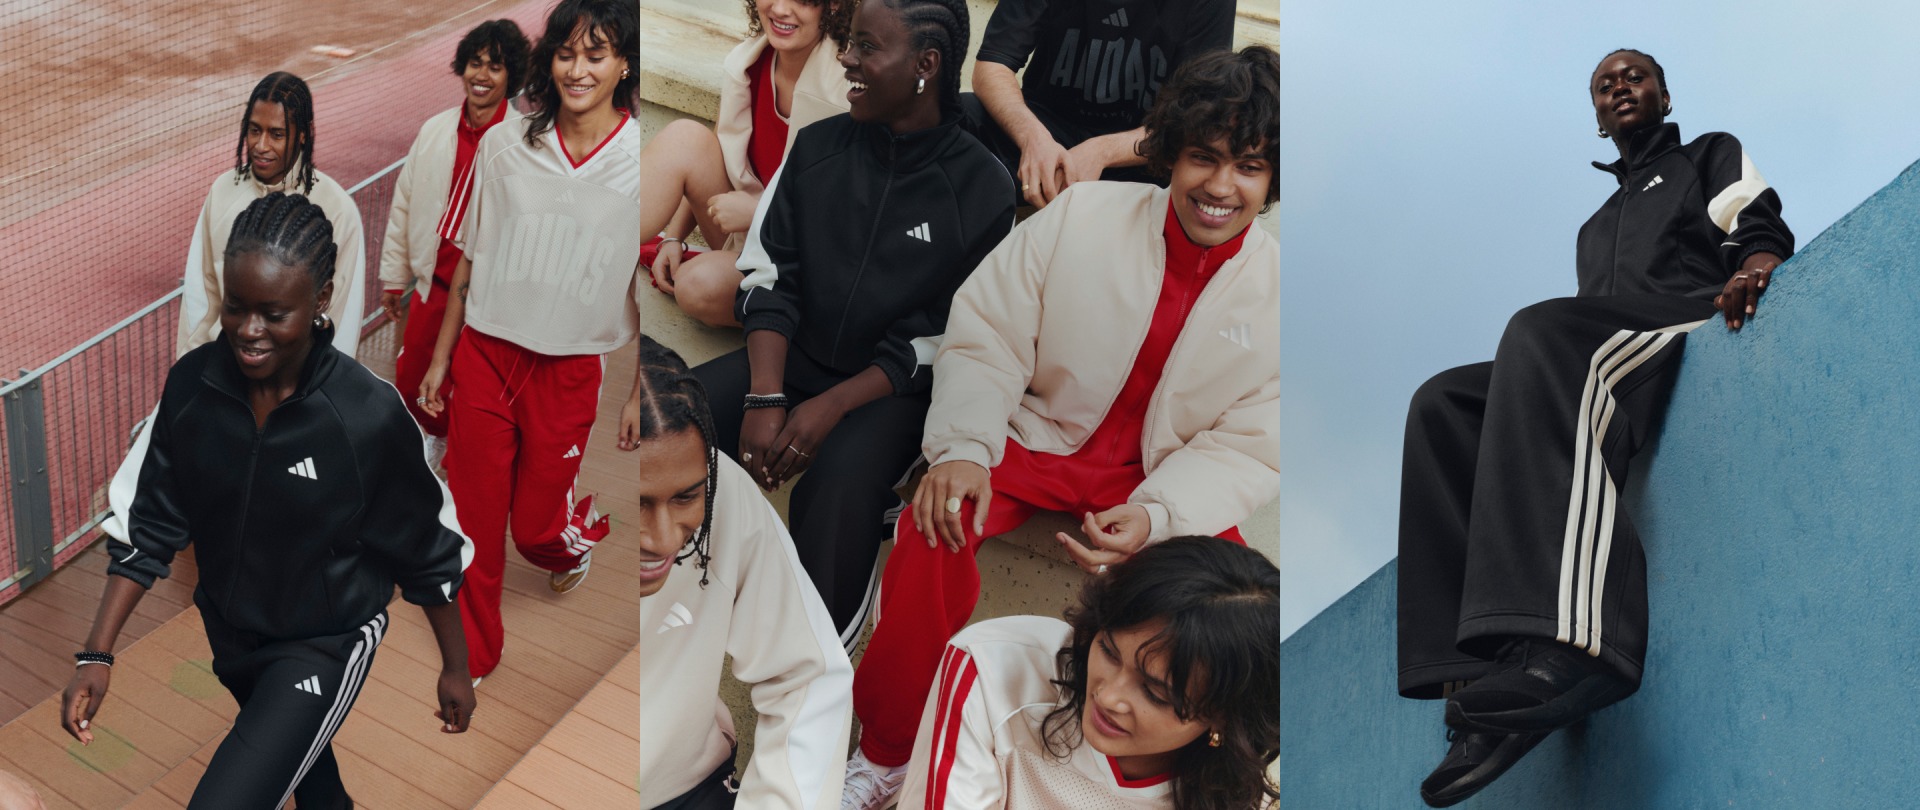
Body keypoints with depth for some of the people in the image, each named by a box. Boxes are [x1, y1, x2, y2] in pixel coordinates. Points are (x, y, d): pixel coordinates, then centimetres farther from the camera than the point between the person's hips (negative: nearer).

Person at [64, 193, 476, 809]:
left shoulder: (369, 416, -28)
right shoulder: (192, 384, -17)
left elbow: (428, 552, -14)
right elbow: (151, 526, -5)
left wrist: (455, 668, -3)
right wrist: (97, 655, -11)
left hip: (326, 645, -5)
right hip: (229, 630, 5)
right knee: (299, 758, 32)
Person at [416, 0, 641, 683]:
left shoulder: (641, 161, -10)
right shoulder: (504, 145, -3)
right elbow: (470, 260, 6)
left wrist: (642, 395, -2)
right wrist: (440, 357, 9)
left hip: (569, 368, -2)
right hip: (484, 353, 2)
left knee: (536, 528, 9)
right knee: (474, 523, 8)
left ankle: (584, 531, 46)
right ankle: (474, 653, 28)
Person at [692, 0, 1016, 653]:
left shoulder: (980, 189, -8)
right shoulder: (817, 147, 3)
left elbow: (946, 340, -9)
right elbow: (768, 278, 1)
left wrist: (832, 407, -18)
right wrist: (766, 399, -14)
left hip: (894, 386, -4)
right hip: (792, 357, 4)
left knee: (836, 486, -35)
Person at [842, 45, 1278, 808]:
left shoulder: (1276, 290, -11)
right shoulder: (1084, 215, -13)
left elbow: (1246, 448, -7)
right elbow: (985, 338, -8)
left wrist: (1155, 516, -25)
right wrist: (964, 447, -26)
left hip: (1165, 475, 1)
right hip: (1035, 434, -1)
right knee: (938, 525, -30)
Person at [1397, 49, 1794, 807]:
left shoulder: (1712, 156, 25)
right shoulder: (1598, 225, 40)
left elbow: (1765, 233, 6)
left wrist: (1754, 267, -19)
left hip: (1693, 327, -6)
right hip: (1596, 361, 6)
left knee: (1540, 331, -38)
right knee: (1442, 405, -21)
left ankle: (1566, 642, -59)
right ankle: (1487, 683, -38)